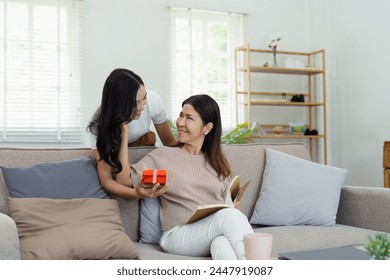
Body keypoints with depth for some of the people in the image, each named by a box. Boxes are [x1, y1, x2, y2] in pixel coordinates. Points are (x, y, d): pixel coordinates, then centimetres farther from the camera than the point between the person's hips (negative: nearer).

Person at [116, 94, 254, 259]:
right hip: (177, 236, -2)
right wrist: (124, 137, -4)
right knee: (230, 215, -32)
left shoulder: (218, 163, 20)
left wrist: (234, 206, -3)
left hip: (215, 234, 3)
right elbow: (124, 179, 1)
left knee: (222, 243, -37)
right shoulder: (163, 156, 11)